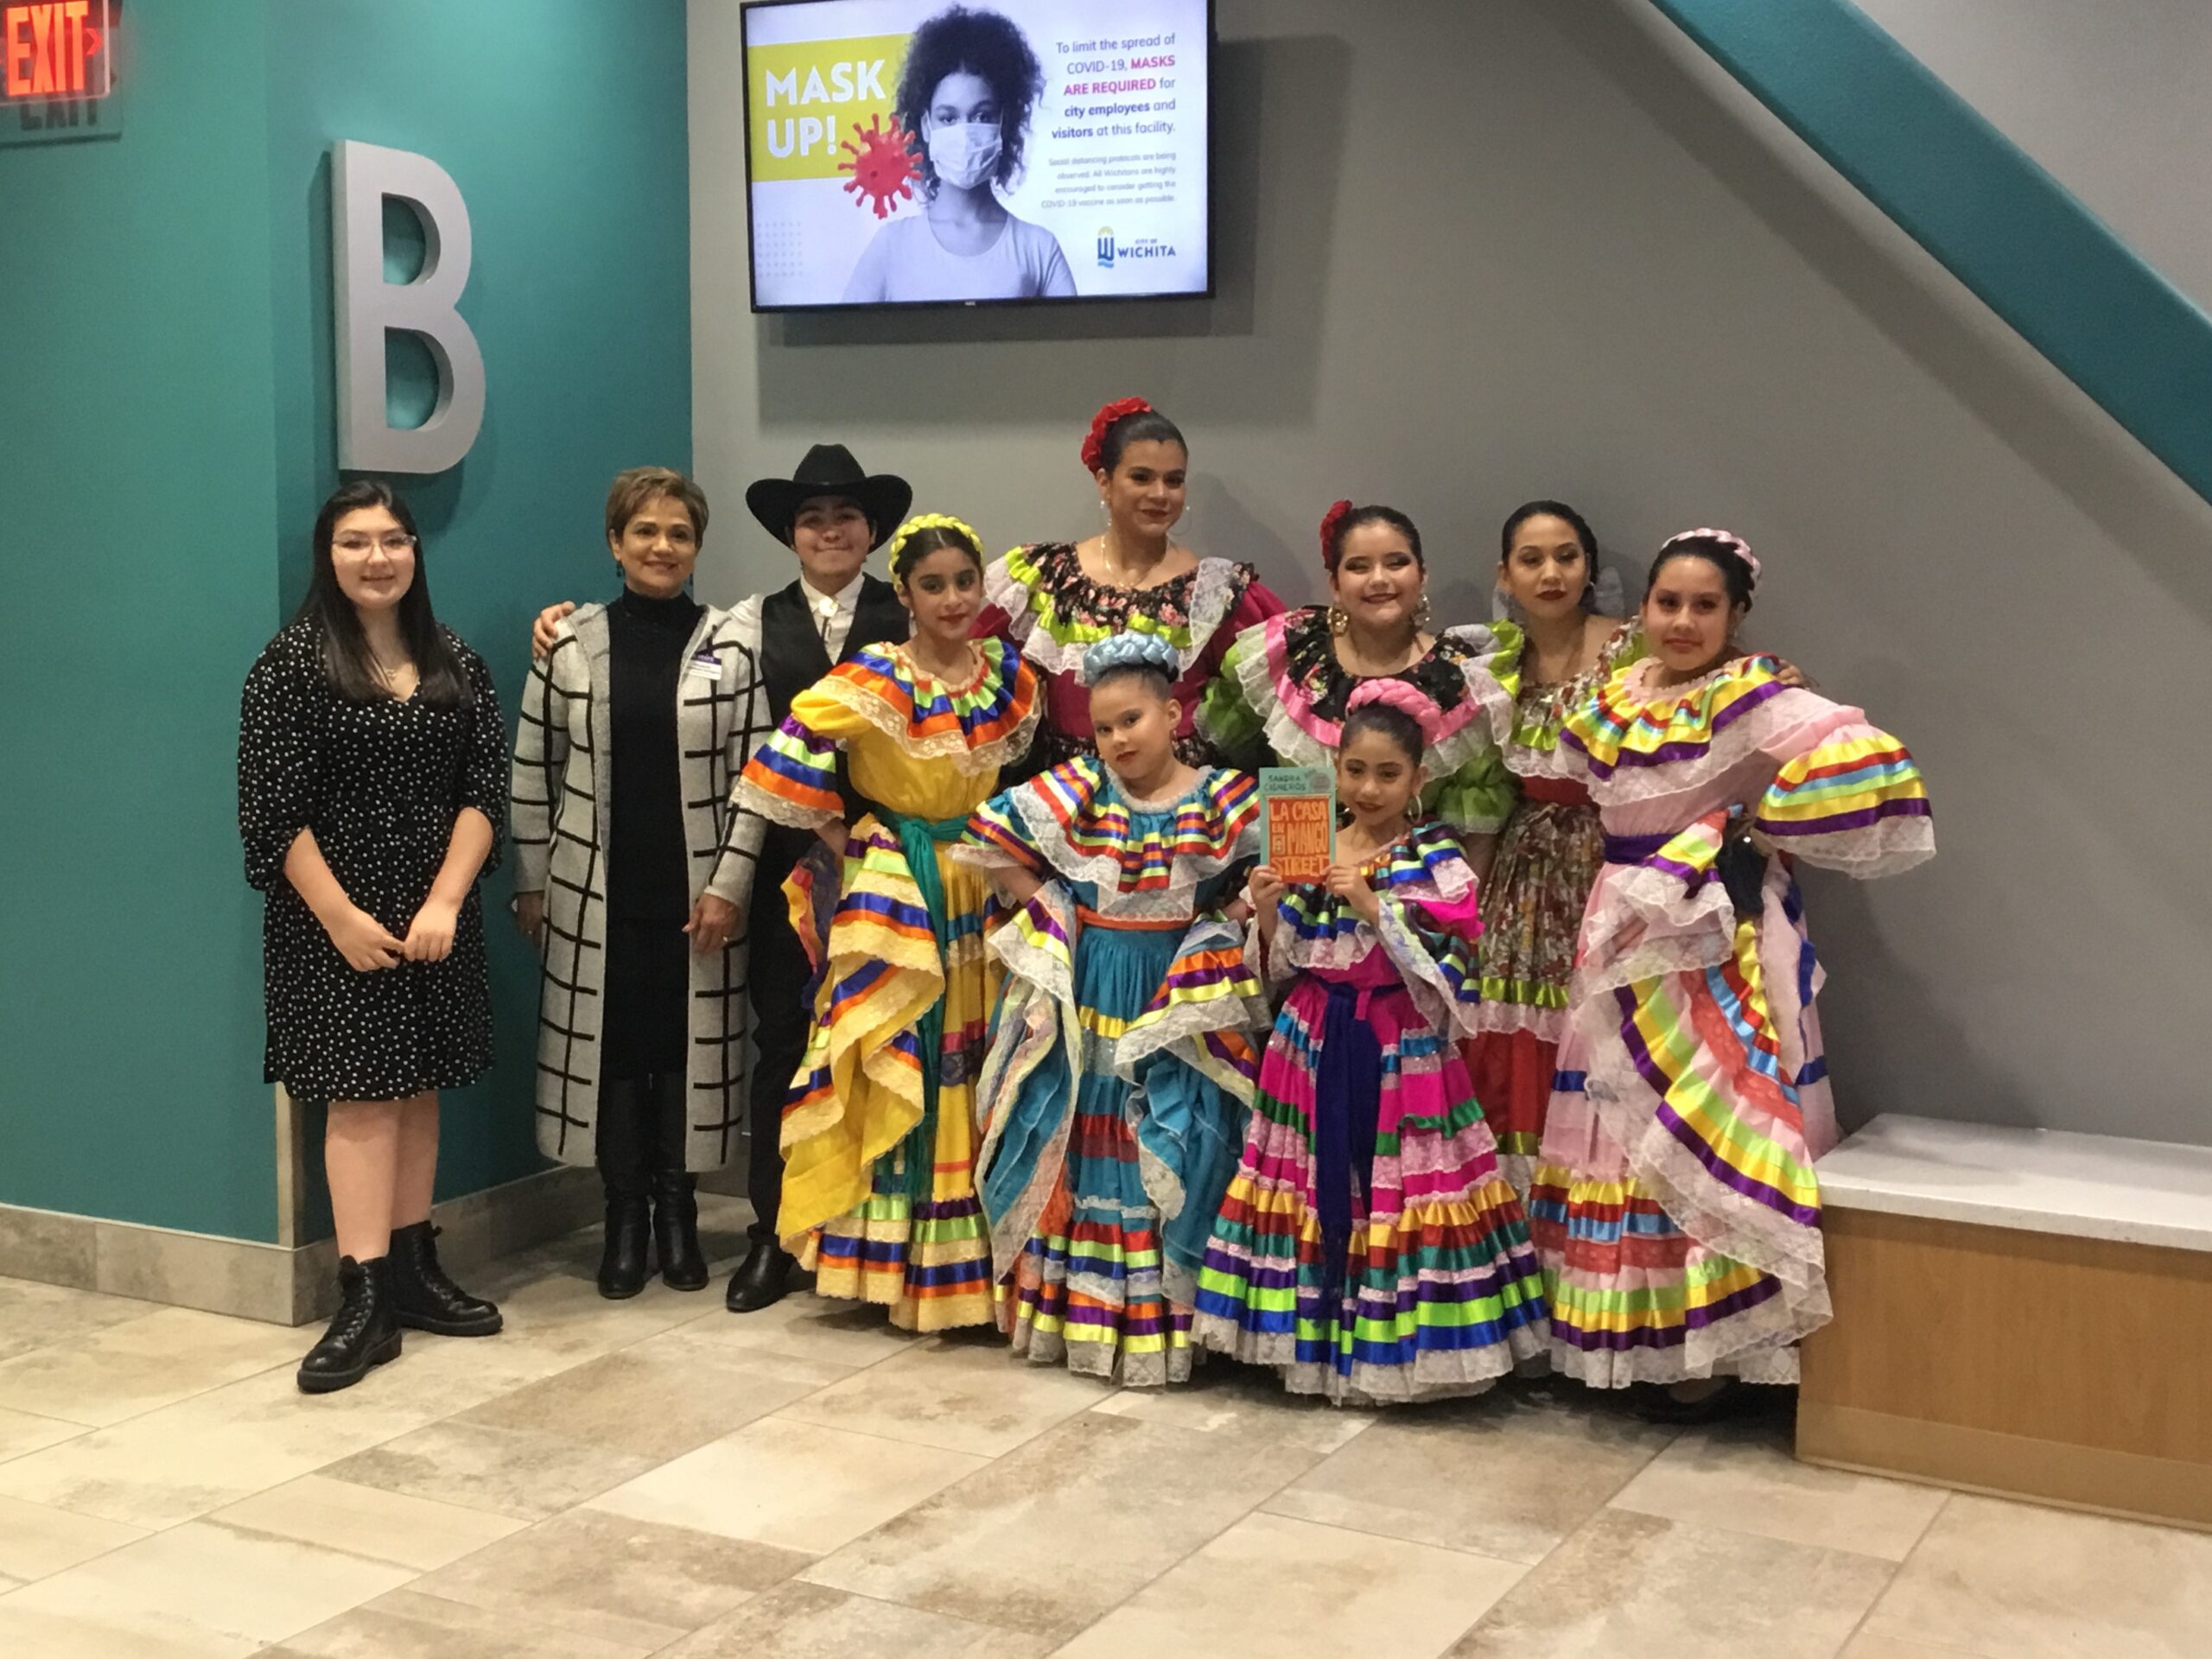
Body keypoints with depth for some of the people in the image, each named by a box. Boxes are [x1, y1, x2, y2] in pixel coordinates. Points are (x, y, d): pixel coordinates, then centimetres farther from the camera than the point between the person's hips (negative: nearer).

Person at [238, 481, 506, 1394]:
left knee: (417, 1092, 9)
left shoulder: (455, 663, 7)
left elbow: (485, 792, 2)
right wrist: (342, 918, -13)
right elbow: (273, 808, -9)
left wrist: (444, 904, -10)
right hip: (336, 917, -4)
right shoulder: (293, 660, -5)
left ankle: (413, 1269, 18)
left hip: (437, 915, 4)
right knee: (362, 1097, -5)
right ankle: (365, 1300, -2)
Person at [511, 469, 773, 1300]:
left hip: (698, 893, 0)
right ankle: (625, 1215, 18)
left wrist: (727, 885, -8)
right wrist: (531, 885, 4)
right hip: (596, 894, 1)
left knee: (689, 1042, 5)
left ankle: (677, 1210, 21)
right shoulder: (570, 643, 1)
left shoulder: (732, 646, -1)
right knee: (611, 1041, 5)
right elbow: (533, 771, 5)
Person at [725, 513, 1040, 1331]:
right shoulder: (874, 679, -14)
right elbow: (784, 763, -18)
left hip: (979, 888, 5)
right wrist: (845, 837, -10)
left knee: (974, 1065, 9)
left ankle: (971, 1254, 20)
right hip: (891, 891, -5)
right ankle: (891, 1256, 8)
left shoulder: (1011, 677, 3)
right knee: (897, 1064, -3)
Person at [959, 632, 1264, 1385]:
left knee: (1167, 1152, 1)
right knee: (1081, 1146, 7)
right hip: (1085, 997, 1)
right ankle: (1068, 1304, 18)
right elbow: (988, 840, 0)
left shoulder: (1222, 800, -5)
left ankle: (1160, 1316, 10)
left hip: (1178, 999, -1)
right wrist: (1050, 913, -3)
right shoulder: (1074, 792, -3)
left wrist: (1224, 926, -15)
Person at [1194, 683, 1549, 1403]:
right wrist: (1267, 916, -10)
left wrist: (1374, 907, -20)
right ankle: (1316, 1336, 20)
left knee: (1395, 1191, -2)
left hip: (1402, 1050, -4)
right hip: (1314, 1044, 4)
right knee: (1317, 1182, 7)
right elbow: (1282, 968, 9)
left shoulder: (1439, 861, -5)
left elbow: (1448, 973, -15)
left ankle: (1394, 1350, 10)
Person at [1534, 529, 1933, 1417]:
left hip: (1720, 940, -7)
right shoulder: (1611, 700, 8)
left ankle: (1714, 1341, 5)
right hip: (1627, 936, 7)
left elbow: (1864, 759, -28)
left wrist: (1756, 830, -18)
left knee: (1706, 1128, -5)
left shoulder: (1751, 699, -14)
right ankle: (1627, 1330, 23)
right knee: (1620, 1122, 12)